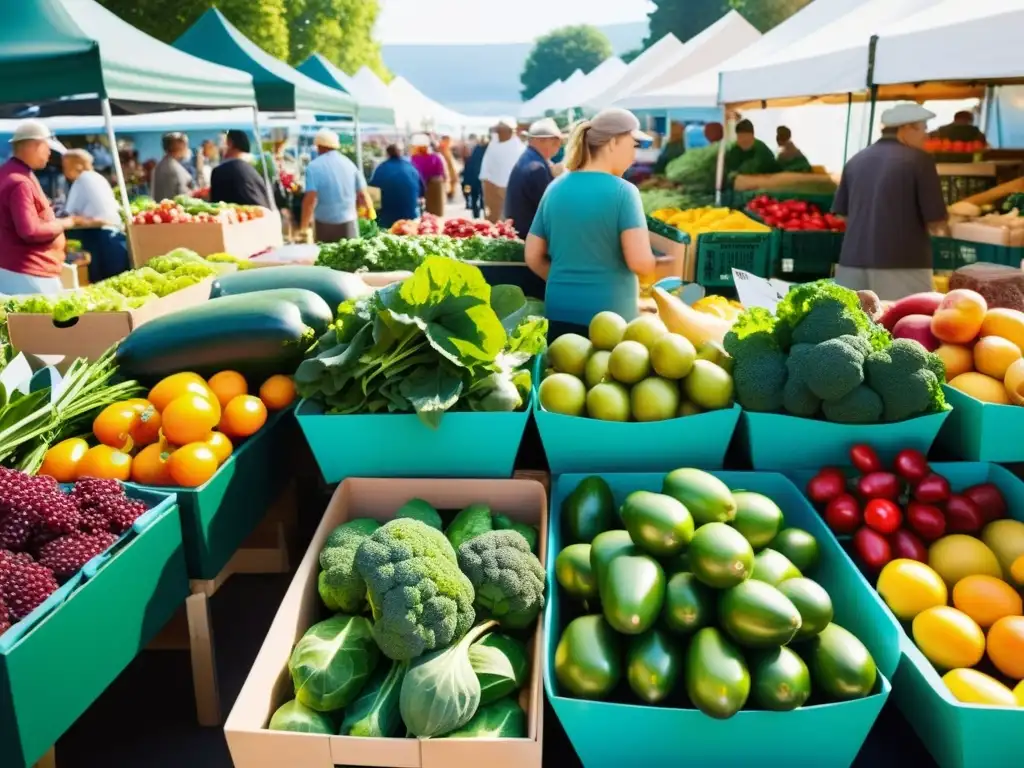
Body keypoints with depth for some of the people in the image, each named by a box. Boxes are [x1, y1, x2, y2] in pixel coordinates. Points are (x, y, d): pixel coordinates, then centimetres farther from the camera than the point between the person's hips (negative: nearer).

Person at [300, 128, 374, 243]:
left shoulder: (314, 166, -5)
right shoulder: (349, 163, 7)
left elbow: (310, 198, -14)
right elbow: (363, 194, 8)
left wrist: (304, 226, -9)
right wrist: (370, 211, 28)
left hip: (324, 223, -2)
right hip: (348, 221, 3)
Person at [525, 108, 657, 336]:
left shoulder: (555, 189, 6)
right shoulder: (622, 191, -10)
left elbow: (533, 257, 10)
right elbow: (641, 263, -18)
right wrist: (649, 262, 4)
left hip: (559, 312, 5)